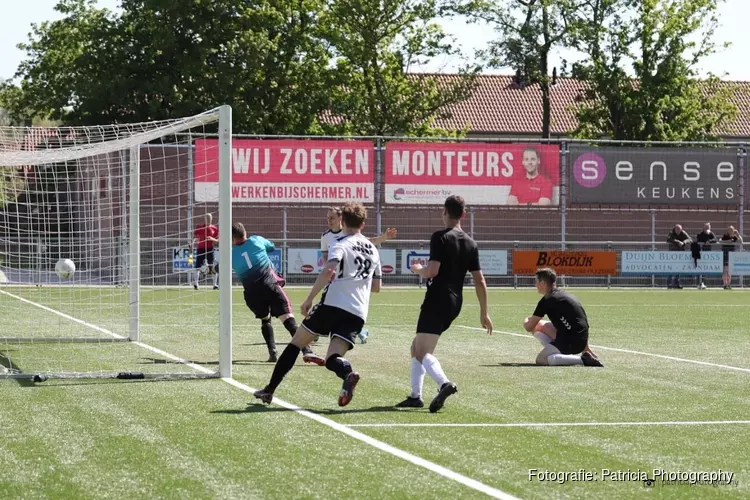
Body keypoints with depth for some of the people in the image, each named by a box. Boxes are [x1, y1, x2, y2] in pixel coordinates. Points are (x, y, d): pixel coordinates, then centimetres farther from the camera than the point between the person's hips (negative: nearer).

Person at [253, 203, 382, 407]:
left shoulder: (341, 244, -1)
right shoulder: (373, 250, 19)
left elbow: (329, 271, -19)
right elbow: (376, 287, 27)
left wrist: (309, 298, -17)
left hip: (333, 304, -4)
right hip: (358, 313, 4)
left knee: (296, 343, 12)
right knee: (332, 358, -3)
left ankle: (269, 390, 13)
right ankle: (348, 373, -40)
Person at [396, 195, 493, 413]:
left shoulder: (440, 237, -9)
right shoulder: (470, 243, 11)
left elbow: (432, 270, -19)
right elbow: (480, 281, 10)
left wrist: (418, 269, 4)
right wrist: (484, 313, 15)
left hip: (437, 300, -8)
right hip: (455, 303, 8)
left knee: (422, 352, -13)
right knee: (417, 346, 20)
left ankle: (444, 383, -38)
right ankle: (415, 395, 19)